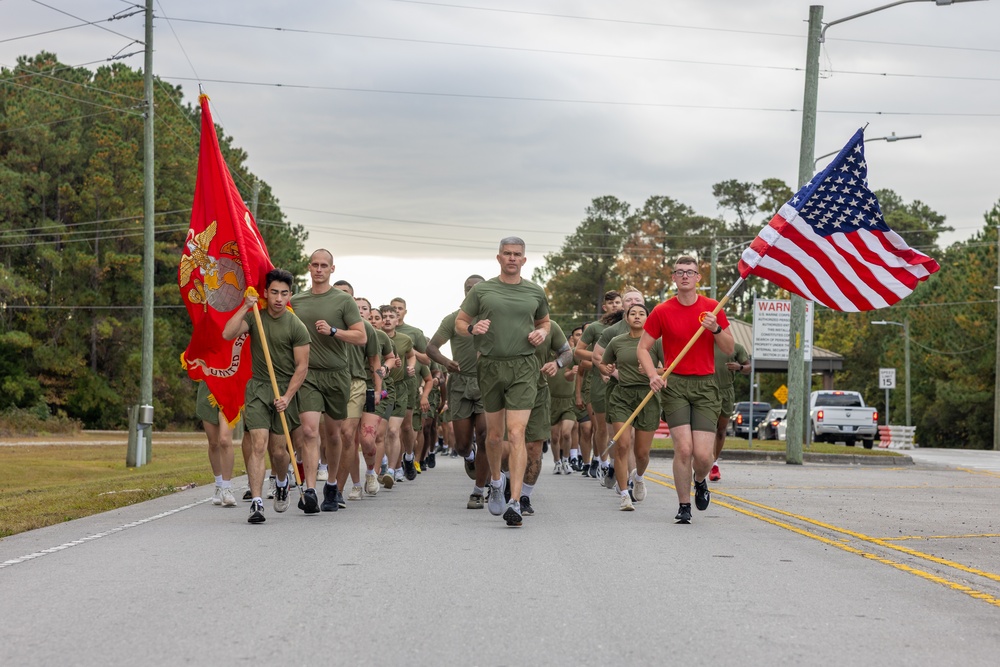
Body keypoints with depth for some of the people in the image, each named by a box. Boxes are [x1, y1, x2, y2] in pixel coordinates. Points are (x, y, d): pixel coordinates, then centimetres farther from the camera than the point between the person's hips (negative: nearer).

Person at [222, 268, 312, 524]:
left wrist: (287, 397, -12)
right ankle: (256, 503, -14)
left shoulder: (297, 327, -4)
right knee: (257, 445, -13)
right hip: (258, 388, 1)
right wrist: (245, 307, -15)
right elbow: (227, 334, -11)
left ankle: (282, 484, 36)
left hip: (285, 389, -1)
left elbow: (302, 366, -4)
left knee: (278, 450, 2)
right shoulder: (255, 317, 5)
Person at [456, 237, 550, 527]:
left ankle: (515, 501, -18)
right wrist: (472, 329, -11)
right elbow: (459, 322, 11)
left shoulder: (535, 292, 9)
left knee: (516, 433, -13)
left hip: (523, 366, -1)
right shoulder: (481, 290, 5)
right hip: (490, 365, 1)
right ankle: (495, 481, 40)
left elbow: (544, 320, 26)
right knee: (494, 434, 11)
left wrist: (542, 332, 3)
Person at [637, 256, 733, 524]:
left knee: (703, 454, -8)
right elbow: (643, 348, 6)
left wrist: (716, 329, -11)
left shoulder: (712, 308, 5)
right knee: (683, 448, -12)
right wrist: (653, 375, -11)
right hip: (674, 384, -1)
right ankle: (684, 506, 6)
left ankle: (700, 481, 27)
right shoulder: (662, 311, 1)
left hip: (705, 385, 1)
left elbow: (729, 350, 8)